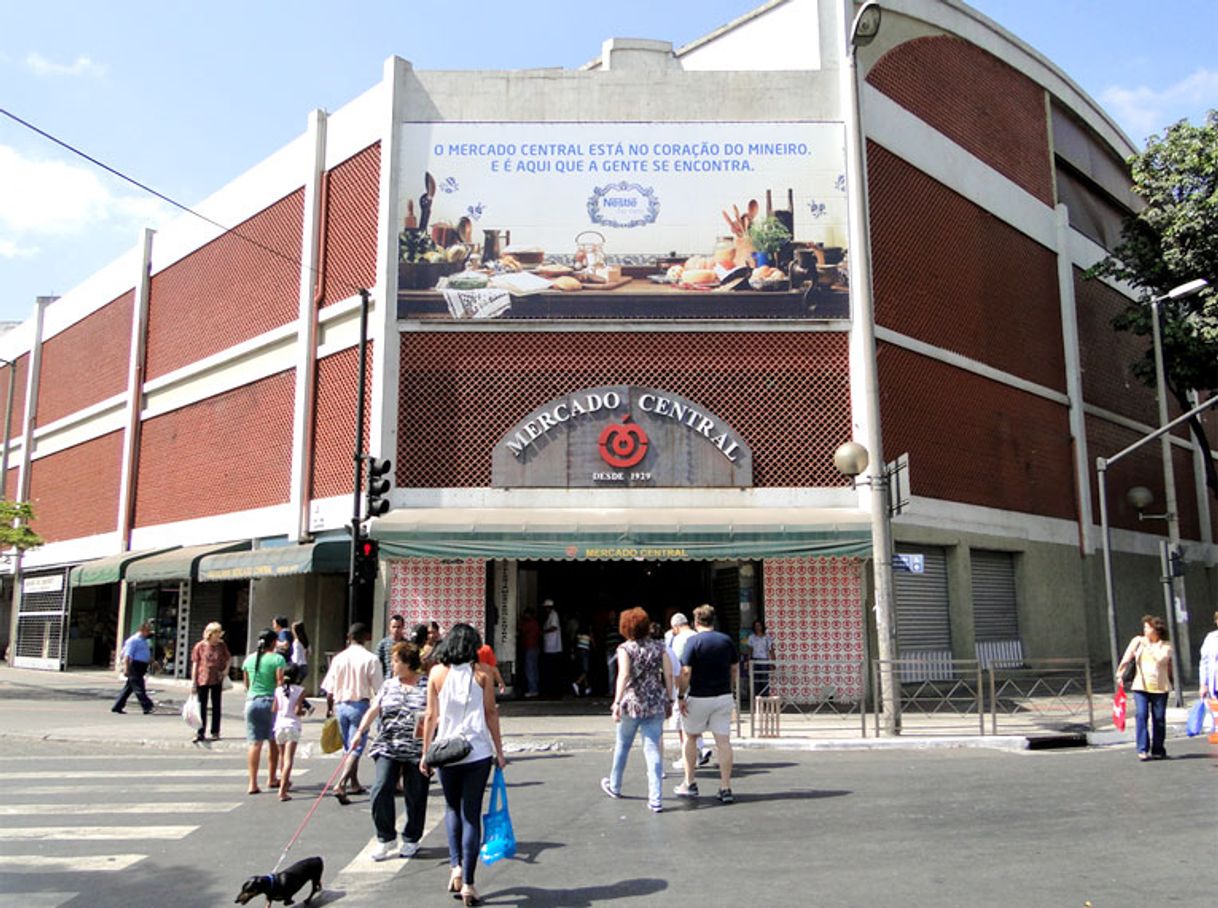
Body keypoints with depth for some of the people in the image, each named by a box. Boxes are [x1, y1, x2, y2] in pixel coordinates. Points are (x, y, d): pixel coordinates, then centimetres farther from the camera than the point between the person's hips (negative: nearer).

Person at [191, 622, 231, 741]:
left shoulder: (222, 645, 0)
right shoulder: (200, 646, -6)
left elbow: (228, 658, 13)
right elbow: (195, 664, -2)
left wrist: (226, 669, -4)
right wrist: (193, 681, -4)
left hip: (217, 679, 1)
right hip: (202, 680, -1)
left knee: (216, 706, 8)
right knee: (202, 706, 5)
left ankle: (215, 732, 17)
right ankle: (200, 732, 13)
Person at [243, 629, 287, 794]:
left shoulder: (249, 659, 8)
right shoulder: (277, 659, -7)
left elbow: (246, 684, 15)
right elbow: (280, 682, -13)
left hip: (252, 701, 3)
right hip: (271, 702, -3)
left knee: (254, 743, 2)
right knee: (274, 742, 12)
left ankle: (253, 783, -3)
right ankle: (272, 779, 22)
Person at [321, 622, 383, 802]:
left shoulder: (338, 658, -1)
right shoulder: (371, 659, -11)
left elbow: (329, 689, 3)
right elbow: (378, 689, -9)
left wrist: (329, 707, 18)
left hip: (342, 705, 4)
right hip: (361, 705, -4)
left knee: (349, 747, 20)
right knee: (356, 747, -1)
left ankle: (354, 784, 32)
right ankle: (340, 785, -16)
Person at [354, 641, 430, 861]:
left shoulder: (427, 686, -2)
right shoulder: (389, 684, 11)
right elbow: (374, 710, 6)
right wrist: (360, 731, -6)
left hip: (418, 751, -3)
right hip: (388, 748, 3)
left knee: (415, 797, 5)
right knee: (381, 790, -10)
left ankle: (411, 840, 24)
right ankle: (386, 839, 7)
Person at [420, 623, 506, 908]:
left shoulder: (437, 673, 1)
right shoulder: (482, 673, -2)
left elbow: (431, 716, 1)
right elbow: (490, 713, -1)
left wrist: (426, 752, 10)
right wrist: (499, 751, 6)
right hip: (478, 752, -1)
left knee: (452, 809, 21)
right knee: (472, 814, 4)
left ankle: (456, 866, 9)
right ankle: (467, 883, 3)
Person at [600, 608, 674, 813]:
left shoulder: (625, 648, -7)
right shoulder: (659, 647, 3)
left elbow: (624, 675, -19)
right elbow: (669, 675, -1)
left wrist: (617, 703, -20)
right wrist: (669, 700, 7)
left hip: (632, 703, -2)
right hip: (656, 704, 2)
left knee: (622, 745, 18)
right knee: (653, 749, 2)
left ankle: (614, 786, 37)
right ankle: (656, 799, -5)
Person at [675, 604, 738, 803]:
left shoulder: (693, 642, -10)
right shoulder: (727, 640, 4)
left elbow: (686, 672, -15)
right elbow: (734, 669, 9)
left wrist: (681, 696, -9)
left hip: (699, 697, -3)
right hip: (723, 697, 3)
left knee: (689, 737, 14)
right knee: (723, 741, 4)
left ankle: (689, 784, 18)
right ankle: (726, 789, 3)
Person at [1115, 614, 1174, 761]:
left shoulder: (1167, 646, 5)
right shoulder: (1138, 641, 6)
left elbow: (1169, 667, 14)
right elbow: (1126, 659, -1)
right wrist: (1119, 673, -12)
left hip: (1160, 688, 0)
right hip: (1141, 686, 0)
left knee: (1159, 719, 4)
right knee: (1142, 716, -10)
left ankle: (1158, 750, 17)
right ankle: (1143, 750, -9)